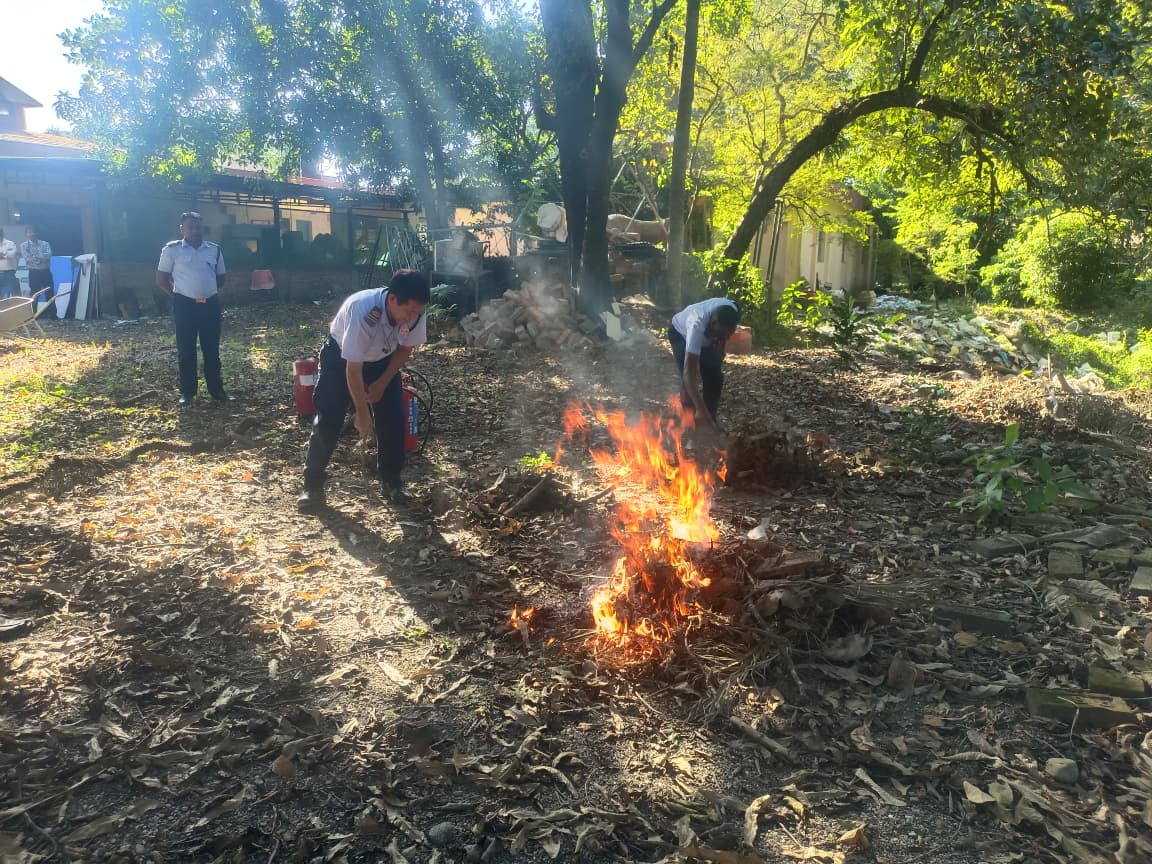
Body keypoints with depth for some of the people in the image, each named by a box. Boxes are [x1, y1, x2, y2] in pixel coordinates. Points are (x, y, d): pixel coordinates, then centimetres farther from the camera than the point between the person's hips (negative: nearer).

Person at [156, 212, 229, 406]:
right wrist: (177, 296, 2)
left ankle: (216, 389, 17)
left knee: (212, 349, 8)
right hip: (185, 305, -3)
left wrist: (210, 293, 9)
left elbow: (220, 278, 19)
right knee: (186, 350, 4)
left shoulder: (214, 250, 7)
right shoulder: (172, 250, -1)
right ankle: (187, 392, 12)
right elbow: (161, 280, 4)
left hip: (211, 304, 3)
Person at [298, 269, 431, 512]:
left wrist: (382, 382, -9)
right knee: (327, 420, -9)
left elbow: (405, 349, -6)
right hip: (341, 356, -4)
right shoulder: (362, 312, -42)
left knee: (393, 419, -3)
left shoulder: (415, 313, -28)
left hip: (383, 359, 4)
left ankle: (391, 481, 13)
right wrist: (361, 412, -27)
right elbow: (353, 368, -34)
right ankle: (313, 485, 3)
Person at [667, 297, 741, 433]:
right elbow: (688, 373, -52)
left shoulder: (732, 312, -33)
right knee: (688, 379, -19)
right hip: (680, 332, -4)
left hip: (707, 334, 4)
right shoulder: (698, 325, -48)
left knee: (714, 376, -7)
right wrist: (700, 410, -58)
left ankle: (710, 420, 8)